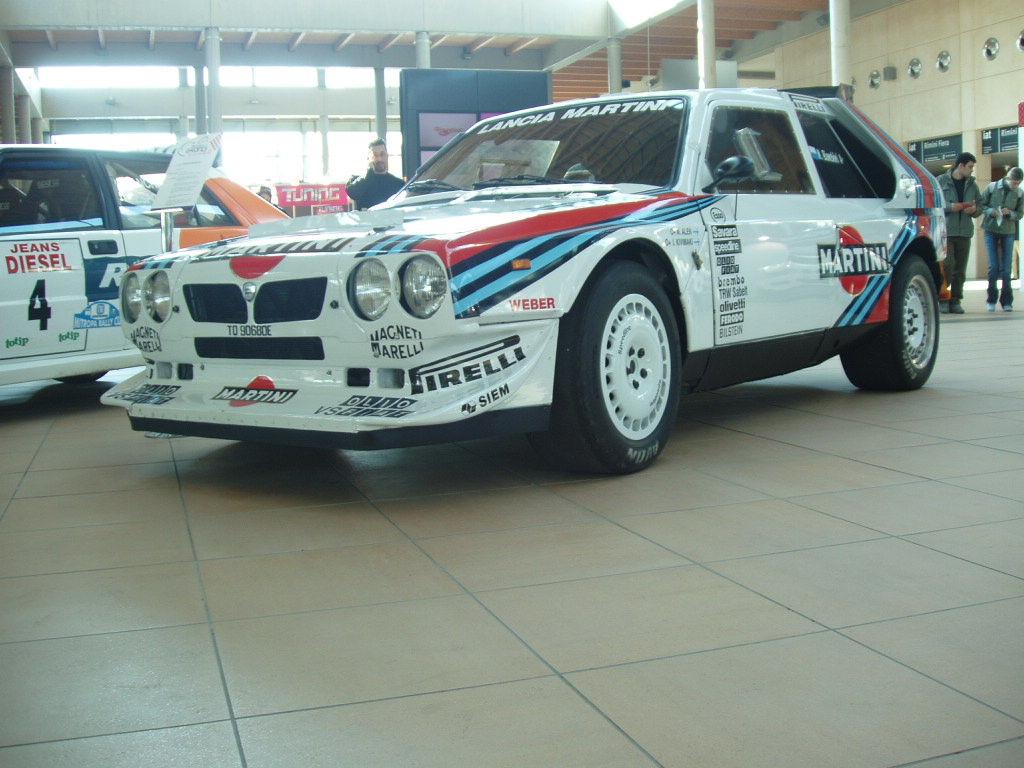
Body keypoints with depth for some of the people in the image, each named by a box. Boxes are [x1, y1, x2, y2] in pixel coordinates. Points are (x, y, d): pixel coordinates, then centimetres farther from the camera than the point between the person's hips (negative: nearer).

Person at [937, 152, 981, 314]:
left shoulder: (972, 184, 15)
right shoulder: (941, 181, 2)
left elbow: (980, 205, 19)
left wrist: (974, 210, -3)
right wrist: (949, 207, -16)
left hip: (964, 232, 4)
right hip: (946, 231, -4)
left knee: (960, 270, 3)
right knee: (947, 265, -13)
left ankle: (955, 301, 8)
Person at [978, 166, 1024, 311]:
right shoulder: (992, 187, -2)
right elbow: (981, 204, 2)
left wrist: (1010, 213, -14)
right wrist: (990, 211, -16)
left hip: (1009, 232, 1)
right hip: (991, 230, -1)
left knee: (1007, 267, 1)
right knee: (994, 266, -3)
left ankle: (1007, 301, 8)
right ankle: (992, 300, 7)